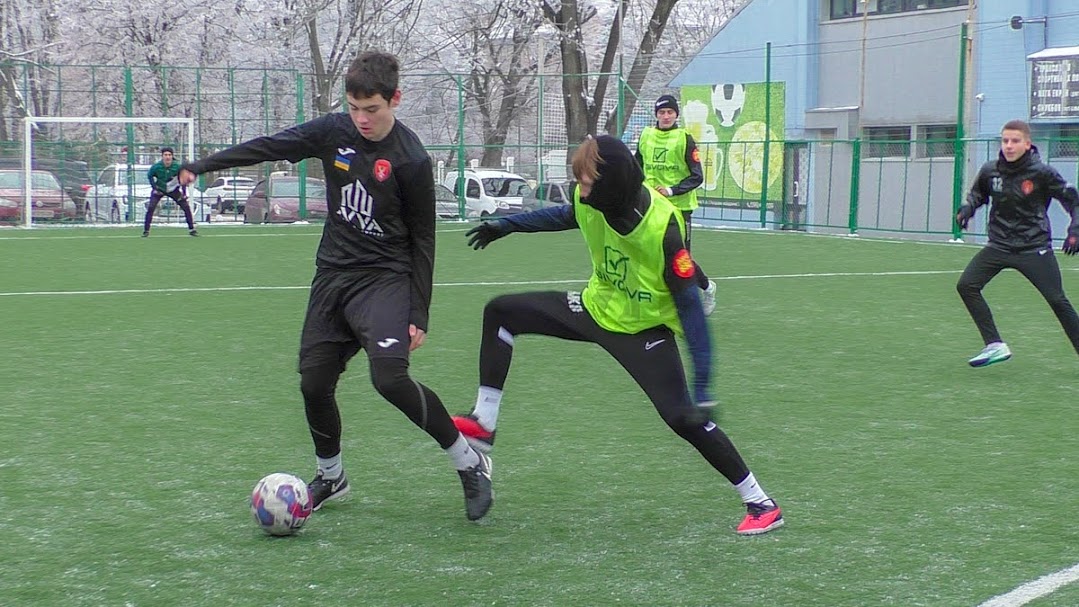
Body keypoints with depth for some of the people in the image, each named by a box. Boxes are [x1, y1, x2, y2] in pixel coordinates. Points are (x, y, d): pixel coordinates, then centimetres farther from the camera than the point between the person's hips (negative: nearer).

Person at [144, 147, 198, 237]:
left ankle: (191, 229, 8)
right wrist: (155, 187, -12)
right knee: (151, 207, -18)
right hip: (159, 189, -1)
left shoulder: (177, 166, -22)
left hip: (173, 189, 1)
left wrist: (184, 193, -10)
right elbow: (149, 176, -3)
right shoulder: (156, 167, -24)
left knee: (186, 207, -5)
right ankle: (146, 230, -8)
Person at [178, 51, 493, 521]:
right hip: (333, 274, 6)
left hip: (385, 278, -6)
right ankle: (331, 476, 30)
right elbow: (270, 147, 11)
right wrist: (200, 167, 11)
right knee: (313, 382, 4)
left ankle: (469, 462, -8)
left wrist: (419, 315, -11)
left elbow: (422, 240, -8)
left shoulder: (411, 160, -13)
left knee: (390, 377, -25)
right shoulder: (334, 132, 0)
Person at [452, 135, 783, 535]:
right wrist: (504, 226, 16)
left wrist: (702, 388, -31)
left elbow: (689, 306, -29)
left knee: (682, 416, -17)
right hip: (597, 307, 7)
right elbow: (564, 216, 11)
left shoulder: (664, 228, -34)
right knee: (500, 313, 3)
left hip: (644, 328, -7)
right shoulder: (590, 201, -17)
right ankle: (484, 424, 10)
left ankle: (760, 503, -1)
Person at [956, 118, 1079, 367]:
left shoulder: (1042, 173, -12)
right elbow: (977, 194, 19)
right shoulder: (990, 170, -2)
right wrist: (967, 209, -2)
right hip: (998, 245, 4)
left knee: (1057, 300, -5)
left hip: (1034, 248, -4)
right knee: (966, 285, -12)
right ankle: (995, 346, -6)